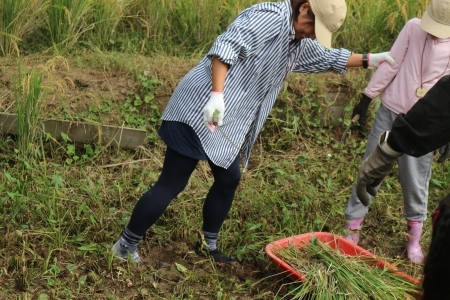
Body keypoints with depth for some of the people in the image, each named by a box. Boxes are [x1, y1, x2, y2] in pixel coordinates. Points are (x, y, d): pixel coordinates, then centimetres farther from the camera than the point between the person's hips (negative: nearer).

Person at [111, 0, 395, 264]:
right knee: (172, 184, -6)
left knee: (229, 178, 17)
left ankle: (208, 244, 32)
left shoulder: (297, 44, 15)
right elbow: (227, 46, -26)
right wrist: (217, 95, -35)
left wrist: (370, 59, 25)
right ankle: (126, 246, 6)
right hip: (201, 111, -10)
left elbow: (327, 57, 31)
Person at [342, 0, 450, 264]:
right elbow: (390, 65, -2)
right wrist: (367, 97, 1)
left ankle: (415, 235, 24)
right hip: (390, 112, 1)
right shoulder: (413, 27, -7)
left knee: (416, 181, 4)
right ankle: (353, 226, 19)